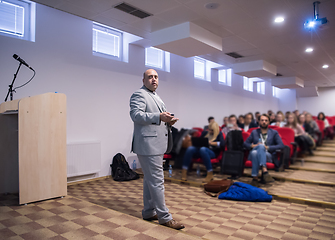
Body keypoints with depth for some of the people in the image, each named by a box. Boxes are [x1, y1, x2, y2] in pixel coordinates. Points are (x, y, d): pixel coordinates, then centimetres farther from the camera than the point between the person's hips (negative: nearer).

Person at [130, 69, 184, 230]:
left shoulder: (156, 97, 23)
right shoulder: (139, 95, -6)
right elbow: (136, 114, -21)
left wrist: (168, 121, 6)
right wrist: (159, 116, -33)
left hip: (157, 144, 10)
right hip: (148, 145, -10)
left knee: (150, 179, 16)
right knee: (157, 181, -6)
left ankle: (148, 212, 27)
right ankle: (164, 217, 4)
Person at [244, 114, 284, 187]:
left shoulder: (274, 132, 17)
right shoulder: (254, 132, 22)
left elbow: (281, 145, 3)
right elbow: (245, 143, 18)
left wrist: (267, 147, -9)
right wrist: (253, 146, -5)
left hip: (268, 155, -1)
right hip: (254, 155, 1)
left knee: (261, 146, -36)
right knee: (254, 152, -36)